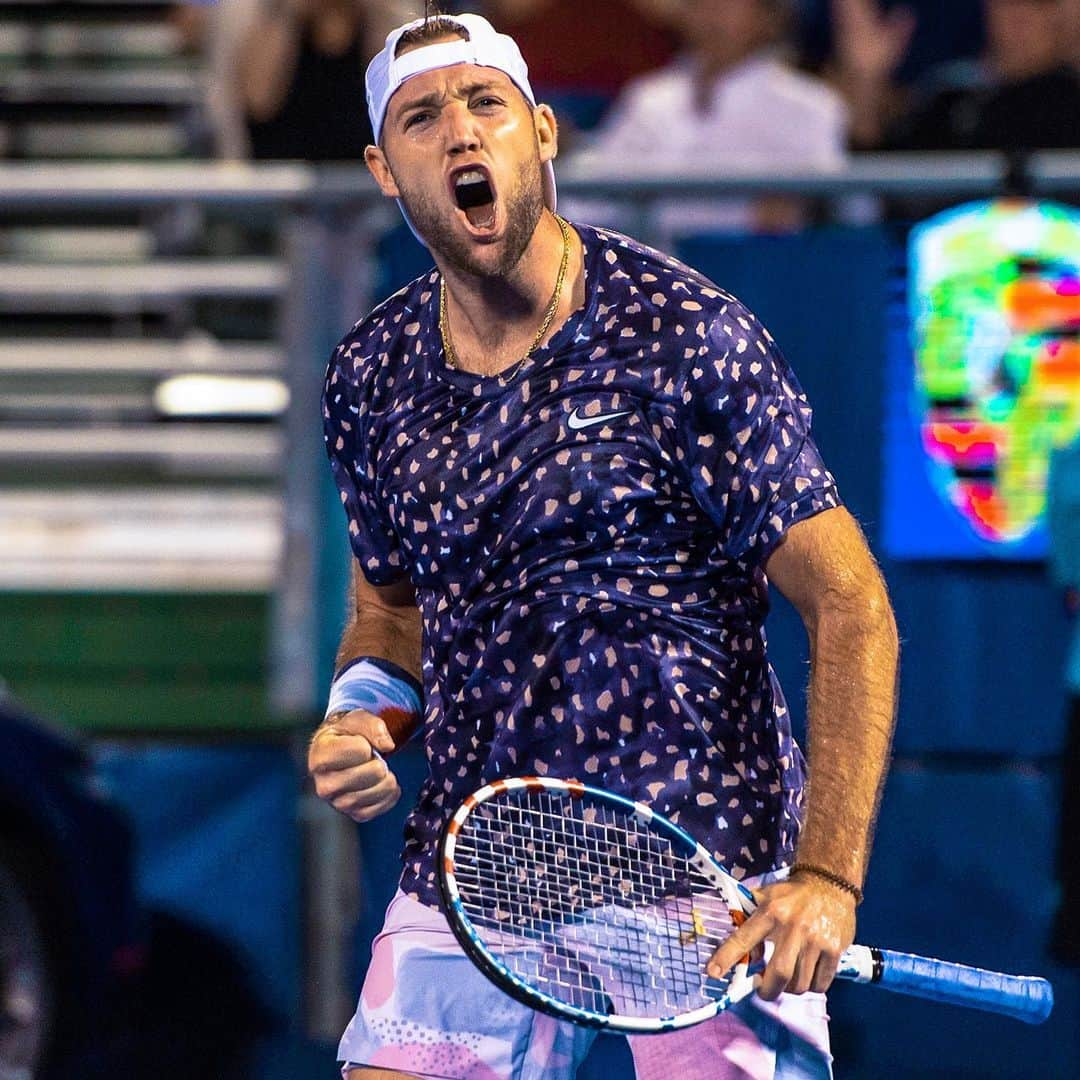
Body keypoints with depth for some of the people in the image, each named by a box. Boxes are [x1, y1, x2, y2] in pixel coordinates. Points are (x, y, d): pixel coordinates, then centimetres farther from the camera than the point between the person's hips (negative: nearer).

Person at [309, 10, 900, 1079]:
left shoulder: (682, 336, -9)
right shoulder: (369, 377, 7)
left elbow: (848, 602, -10)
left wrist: (827, 876, -19)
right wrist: (363, 714, -1)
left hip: (706, 863, -4)